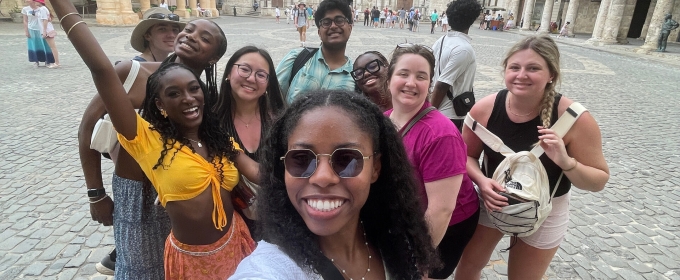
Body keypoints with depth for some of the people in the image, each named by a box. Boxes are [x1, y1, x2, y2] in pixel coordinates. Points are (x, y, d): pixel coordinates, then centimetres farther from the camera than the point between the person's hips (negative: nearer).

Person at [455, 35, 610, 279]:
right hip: (491, 202, 2)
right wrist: (481, 180, -23)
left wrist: (566, 162, -33)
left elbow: (599, 181, -13)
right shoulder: (485, 108, -18)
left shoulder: (574, 118, -23)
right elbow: (467, 155, -4)